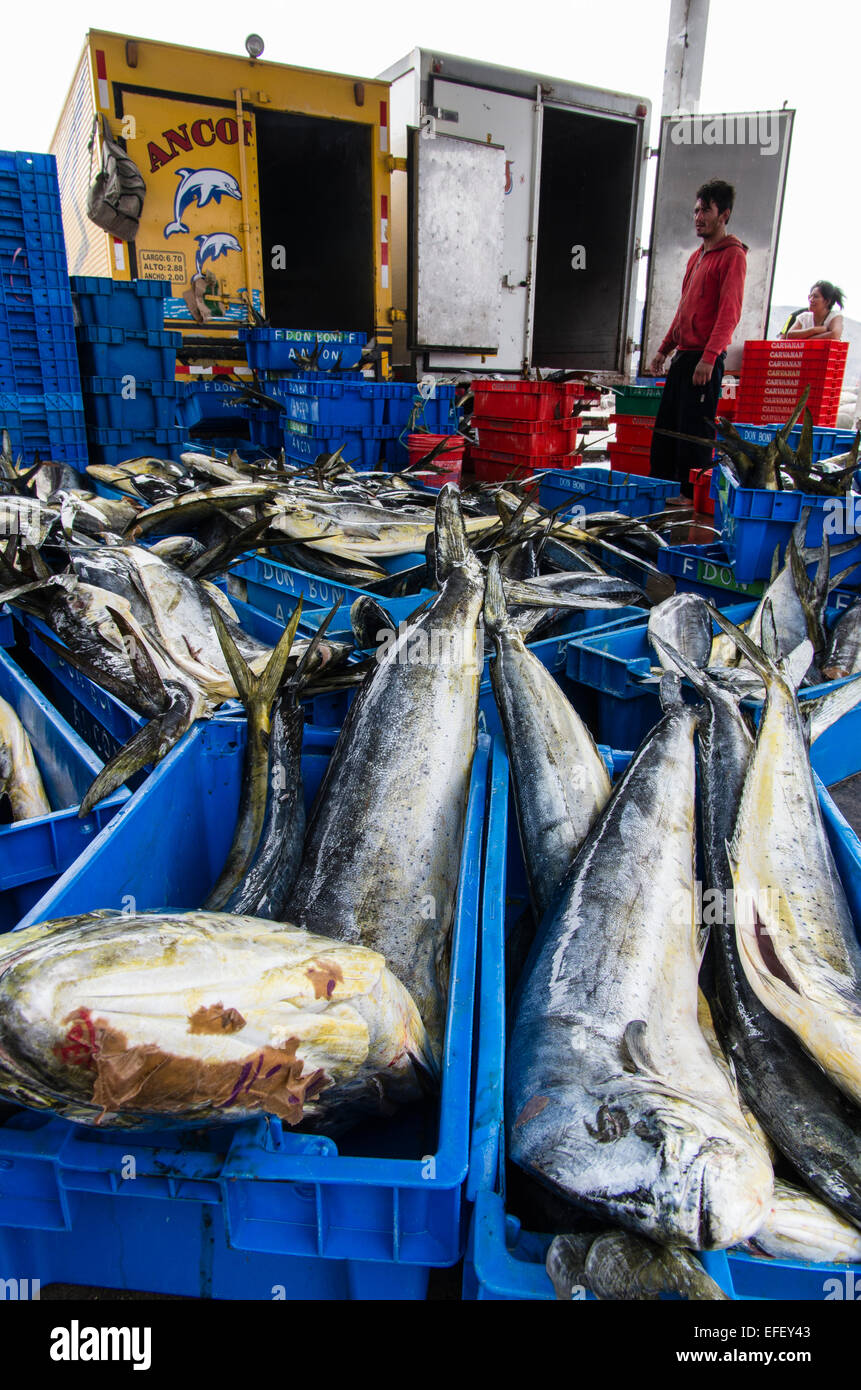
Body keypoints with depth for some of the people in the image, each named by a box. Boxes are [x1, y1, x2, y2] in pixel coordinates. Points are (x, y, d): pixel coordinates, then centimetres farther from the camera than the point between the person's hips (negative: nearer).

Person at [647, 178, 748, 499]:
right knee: (664, 430, 9)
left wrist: (709, 357, -23)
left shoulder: (732, 255, -5)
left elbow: (729, 313, -15)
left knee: (695, 434, -9)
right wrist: (664, 349, 21)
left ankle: (693, 498, -2)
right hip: (683, 355, 9)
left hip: (705, 359, -9)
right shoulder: (697, 257, 21)